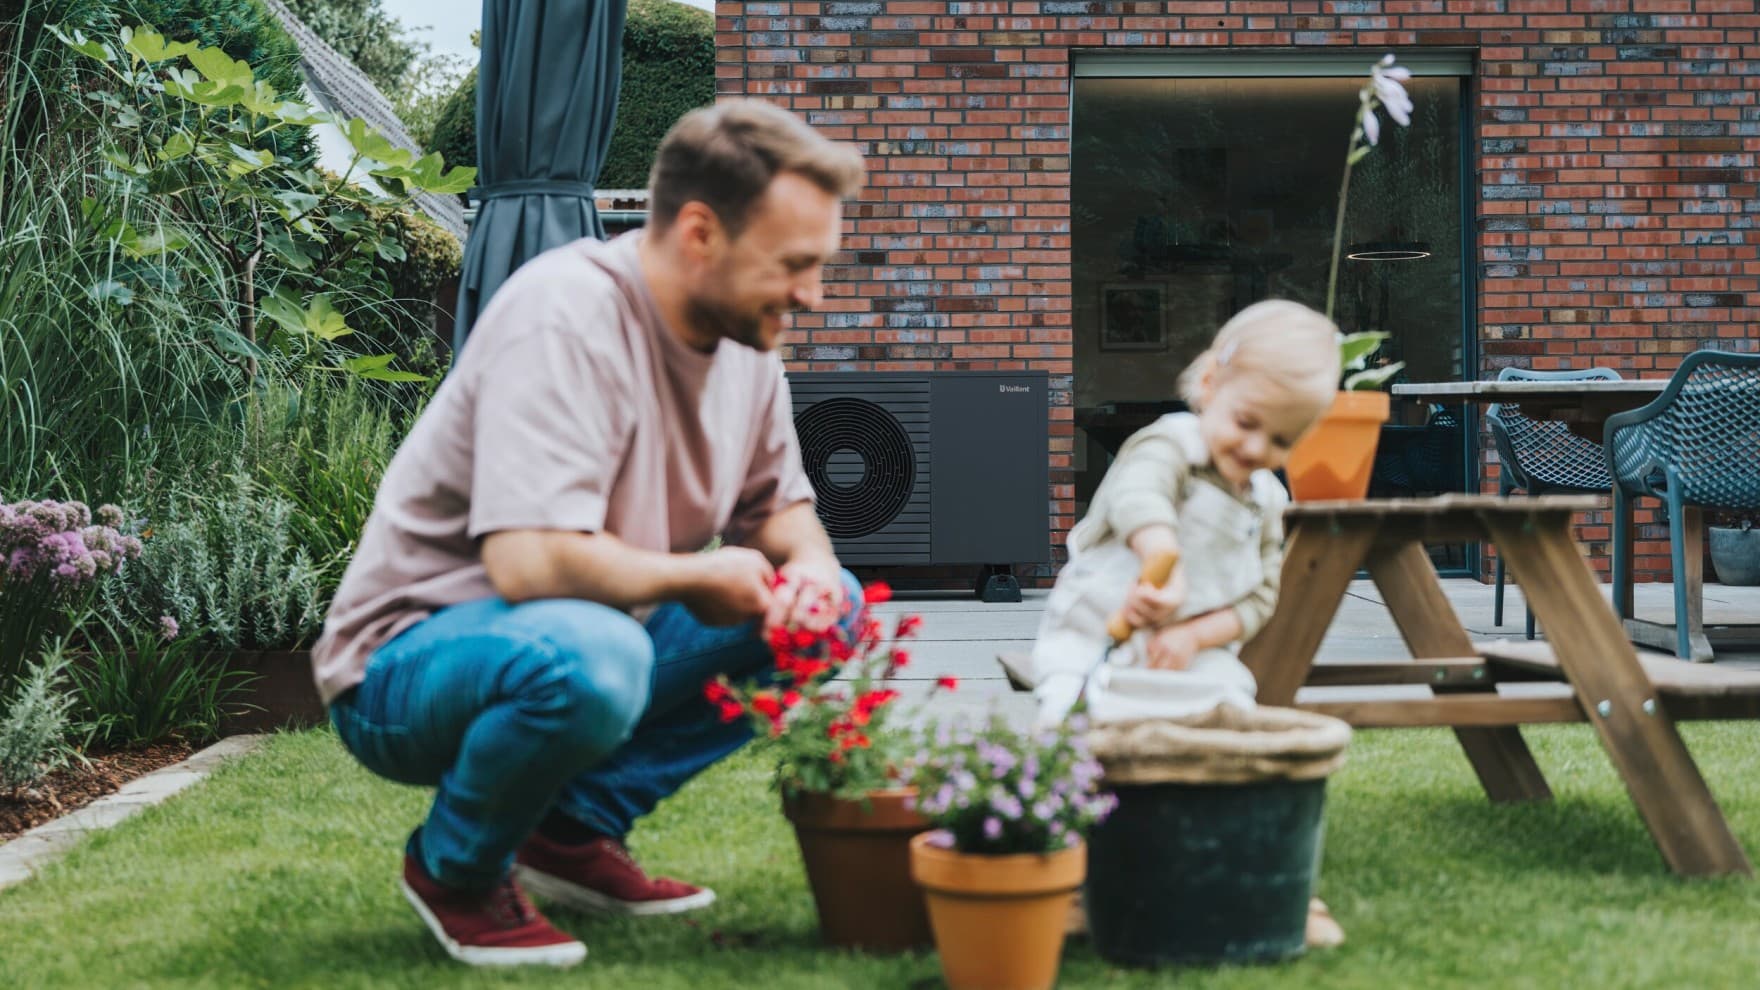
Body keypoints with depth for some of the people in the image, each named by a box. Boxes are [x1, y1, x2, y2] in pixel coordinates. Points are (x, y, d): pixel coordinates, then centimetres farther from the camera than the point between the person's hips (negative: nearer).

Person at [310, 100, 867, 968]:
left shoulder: (743, 336, 1)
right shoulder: (568, 319, -26)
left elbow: (780, 506, 14)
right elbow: (529, 560, -36)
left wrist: (807, 565, -10)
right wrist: (699, 578, -21)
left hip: (584, 642, 9)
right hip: (405, 664, -9)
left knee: (826, 606, 1)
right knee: (587, 652, -40)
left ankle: (575, 829, 2)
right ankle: (454, 868, -8)